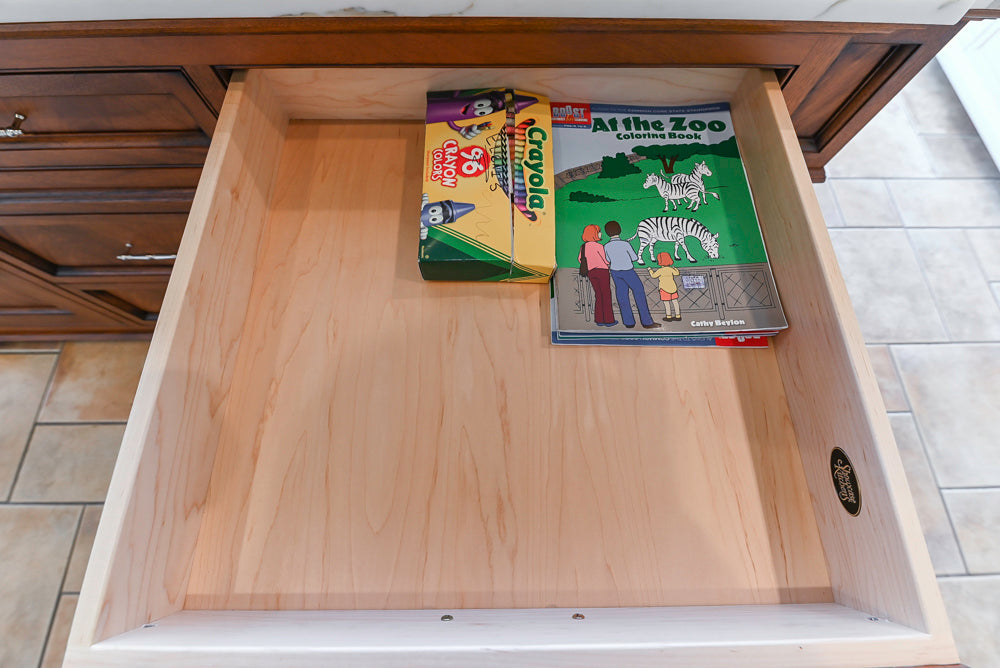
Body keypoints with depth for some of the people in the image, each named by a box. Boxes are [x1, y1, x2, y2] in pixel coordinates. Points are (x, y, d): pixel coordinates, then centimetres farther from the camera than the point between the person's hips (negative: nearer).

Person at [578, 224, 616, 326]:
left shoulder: (583, 246, 7)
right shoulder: (598, 246, -11)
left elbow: (580, 259, 19)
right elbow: (607, 261, -7)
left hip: (590, 272, 6)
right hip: (602, 271, -6)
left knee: (598, 295, 12)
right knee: (606, 295, 2)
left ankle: (599, 320, 11)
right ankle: (609, 320, 5)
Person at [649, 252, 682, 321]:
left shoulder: (660, 270, -15)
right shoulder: (671, 269, 2)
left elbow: (653, 275, -5)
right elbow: (677, 273, 18)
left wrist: (650, 270, 12)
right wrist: (675, 269, 39)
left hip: (665, 289, -6)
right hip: (673, 288, 6)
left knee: (666, 302, 1)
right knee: (675, 301, 10)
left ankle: (668, 316, 5)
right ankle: (678, 315, 17)